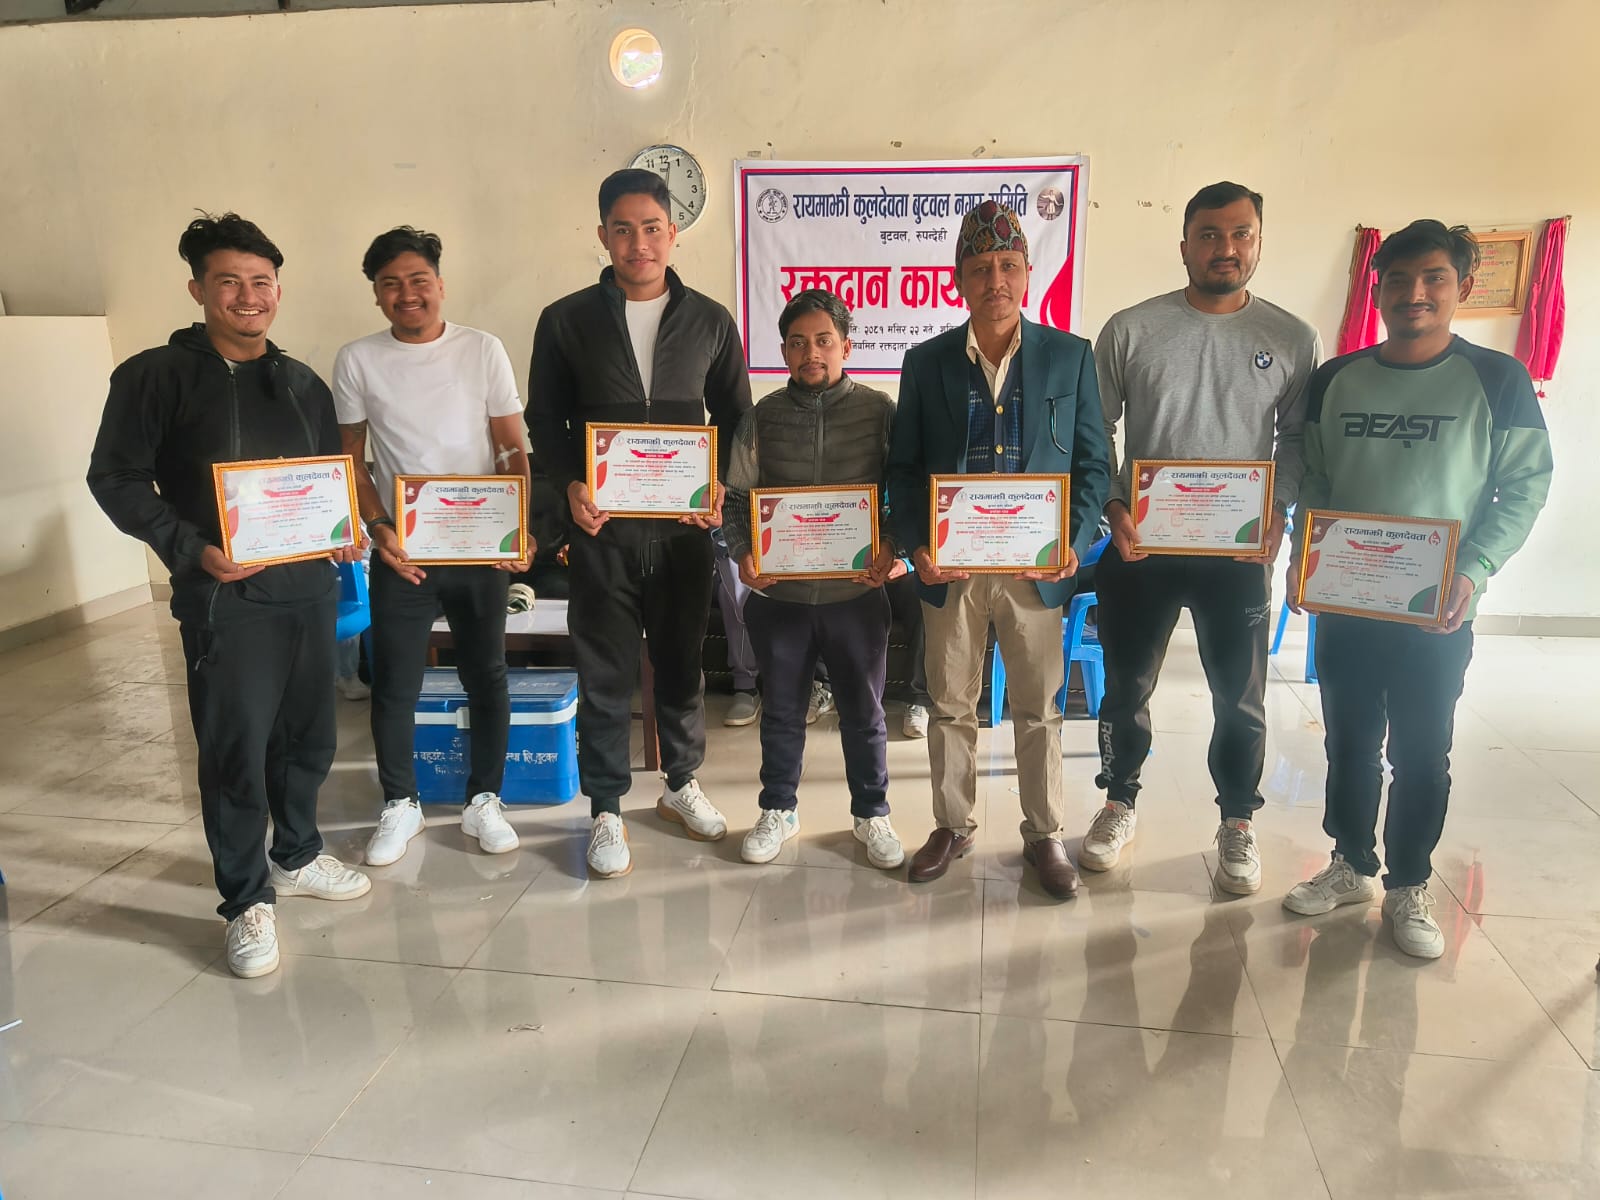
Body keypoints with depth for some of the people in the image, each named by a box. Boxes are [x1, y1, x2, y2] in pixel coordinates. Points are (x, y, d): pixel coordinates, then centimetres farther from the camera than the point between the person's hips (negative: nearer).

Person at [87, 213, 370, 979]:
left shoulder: (302, 384, 14)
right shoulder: (156, 376, -3)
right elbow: (116, 479, -5)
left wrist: (345, 534, 2)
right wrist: (191, 549, -16)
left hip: (310, 588, 5)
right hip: (225, 598, -5)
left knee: (309, 736, 14)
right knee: (235, 750, 0)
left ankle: (296, 856, 35)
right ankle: (248, 902, 16)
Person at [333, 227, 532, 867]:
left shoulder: (483, 350, -1)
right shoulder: (357, 361, 0)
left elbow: (514, 450, 1)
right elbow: (350, 460, 5)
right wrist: (379, 528, -9)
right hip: (400, 551, 0)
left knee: (487, 676, 9)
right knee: (394, 684, 6)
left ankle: (483, 800, 24)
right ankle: (400, 804, 25)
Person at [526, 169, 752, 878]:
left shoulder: (711, 321, 6)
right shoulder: (566, 320, 2)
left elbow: (734, 417, 10)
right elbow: (545, 418, 6)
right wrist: (569, 484, -12)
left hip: (685, 523, 2)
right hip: (604, 525, -1)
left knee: (682, 659, 13)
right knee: (605, 671, 5)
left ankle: (682, 783, 32)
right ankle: (606, 810, 18)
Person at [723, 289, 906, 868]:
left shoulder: (879, 411, -2)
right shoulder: (762, 417, 3)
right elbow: (736, 497, 6)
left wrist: (894, 548, -15)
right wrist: (742, 553, -9)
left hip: (856, 592, -1)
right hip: (779, 593, 1)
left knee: (863, 711, 12)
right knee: (781, 709, 14)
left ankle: (872, 814, 30)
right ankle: (779, 810, 32)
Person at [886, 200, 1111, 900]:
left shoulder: (1070, 357, 2)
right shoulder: (926, 363, 3)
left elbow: (1093, 462, 3)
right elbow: (903, 467, 4)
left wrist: (1075, 542, -11)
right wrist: (915, 546, -9)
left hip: (1036, 567, 0)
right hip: (950, 566, 1)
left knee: (1039, 710, 11)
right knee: (951, 707, 12)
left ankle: (1044, 834, 27)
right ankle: (952, 827, 29)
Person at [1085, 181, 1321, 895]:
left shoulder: (1293, 341, 2)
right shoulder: (1130, 330, -2)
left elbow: (1299, 437, 8)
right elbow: (1092, 432, 1)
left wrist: (1278, 509, -7)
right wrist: (1113, 505, -10)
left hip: (1239, 551, 1)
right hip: (1140, 544, 0)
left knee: (1240, 696, 10)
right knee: (1126, 687, 12)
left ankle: (1238, 824, 30)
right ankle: (1119, 805, 33)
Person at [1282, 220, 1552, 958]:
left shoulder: (1497, 379, -4)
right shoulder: (1335, 379, 3)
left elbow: (1525, 486, -4)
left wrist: (1473, 571, -17)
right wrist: (1307, 553, -8)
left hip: (1437, 610, -2)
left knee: (1422, 754, 8)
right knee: (1349, 743, 14)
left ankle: (1408, 888, 26)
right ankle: (1352, 865, 32)